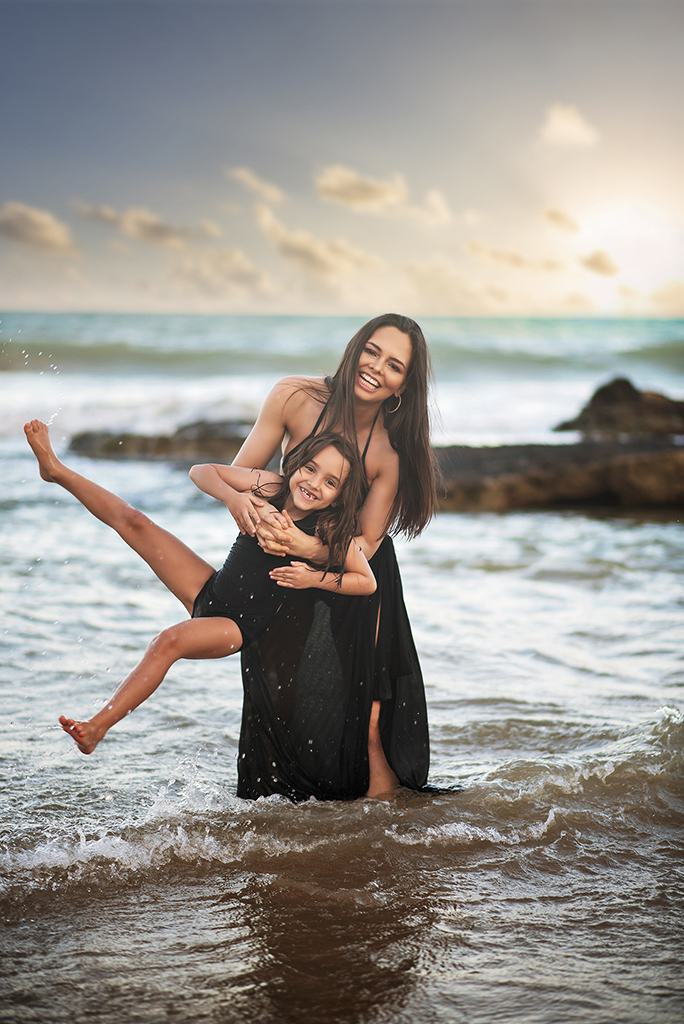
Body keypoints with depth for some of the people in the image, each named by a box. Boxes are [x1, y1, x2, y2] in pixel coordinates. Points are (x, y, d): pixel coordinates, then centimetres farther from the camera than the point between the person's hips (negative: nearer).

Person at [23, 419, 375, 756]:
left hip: (241, 626, -5)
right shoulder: (270, 488, -11)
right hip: (210, 590, 5)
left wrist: (316, 578, -23)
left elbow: (368, 581, -10)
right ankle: (56, 470, 13)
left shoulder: (331, 533, -19)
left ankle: (98, 725, -23)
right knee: (132, 520, -2)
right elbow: (201, 471, -7)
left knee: (169, 640, -31)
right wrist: (241, 502, -24)